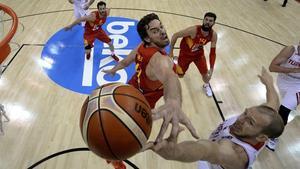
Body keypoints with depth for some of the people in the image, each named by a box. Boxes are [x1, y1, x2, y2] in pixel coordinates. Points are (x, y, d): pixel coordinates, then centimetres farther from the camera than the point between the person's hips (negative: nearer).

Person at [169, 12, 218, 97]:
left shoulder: (213, 35, -23)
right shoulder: (193, 30, -37)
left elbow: (212, 52, -12)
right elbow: (175, 35, -26)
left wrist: (211, 69, -16)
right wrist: (171, 52, -18)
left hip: (199, 53, 3)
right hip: (185, 53, -3)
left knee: (205, 73, 1)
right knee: (180, 75, 8)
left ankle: (206, 85, 38)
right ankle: (176, 59, 42)